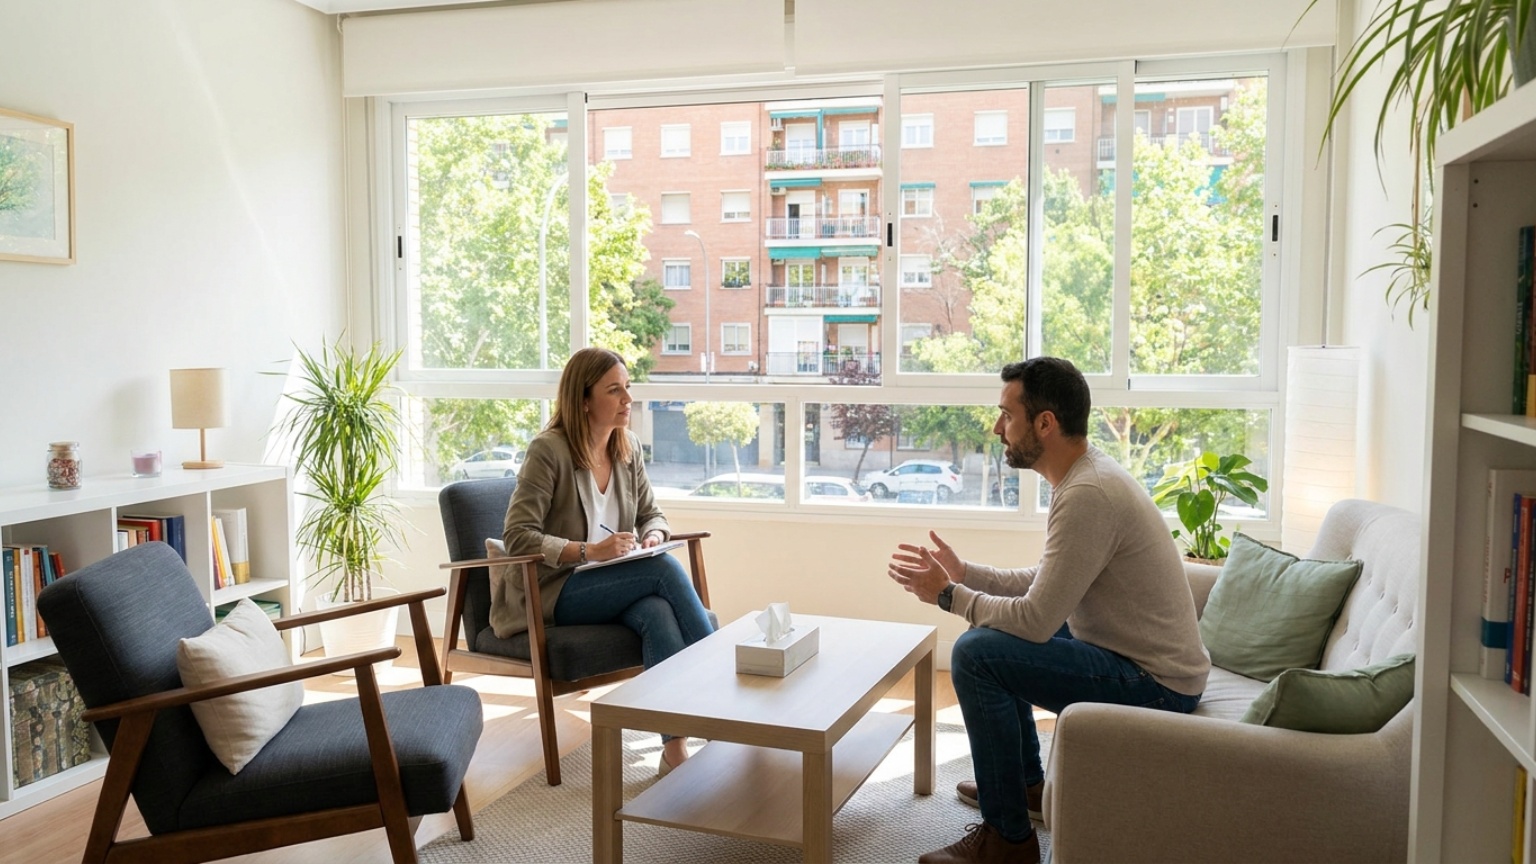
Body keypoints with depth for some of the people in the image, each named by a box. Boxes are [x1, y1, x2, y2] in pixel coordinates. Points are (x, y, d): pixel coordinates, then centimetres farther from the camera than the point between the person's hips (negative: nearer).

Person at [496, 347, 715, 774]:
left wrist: (653, 536, -9)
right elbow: (517, 537, -16)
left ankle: (676, 747, -31)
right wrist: (588, 551, -27)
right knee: (664, 569, -27)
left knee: (659, 613, -31)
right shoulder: (547, 450, -13)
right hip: (553, 593, -5)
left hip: (614, 587, 5)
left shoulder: (628, 448, 6)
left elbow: (652, 514, 16)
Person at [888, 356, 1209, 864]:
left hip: (1155, 683, -10)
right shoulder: (1085, 475, 6)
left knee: (976, 654, -19)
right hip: (1137, 657, 11)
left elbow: (1037, 619, -26)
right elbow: (1045, 584, 15)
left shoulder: (1088, 494, -26)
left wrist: (948, 596, -11)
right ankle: (1027, 783, 31)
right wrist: (963, 573, 6)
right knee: (999, 628, 22)